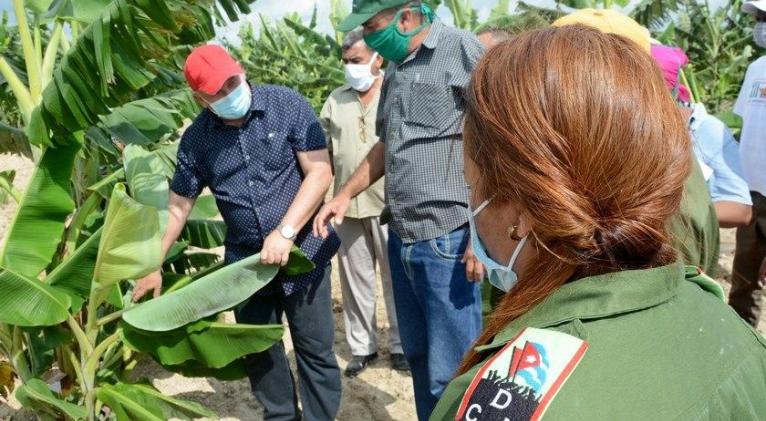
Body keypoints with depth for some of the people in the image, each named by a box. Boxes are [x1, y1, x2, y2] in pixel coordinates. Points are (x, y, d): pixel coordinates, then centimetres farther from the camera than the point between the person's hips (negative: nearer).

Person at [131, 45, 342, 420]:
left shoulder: (287, 105, -9)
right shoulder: (196, 139, -2)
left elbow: (320, 172, -12)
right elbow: (177, 206, 6)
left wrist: (285, 232, -20)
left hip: (303, 251, -3)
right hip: (245, 260, 3)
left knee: (315, 349, 5)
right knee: (258, 352, 14)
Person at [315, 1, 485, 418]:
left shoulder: (463, 51, -10)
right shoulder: (395, 69, 15)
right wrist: (345, 194, 21)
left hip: (446, 241, -8)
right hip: (400, 239, 8)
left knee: (450, 373, 1)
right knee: (417, 357, 18)